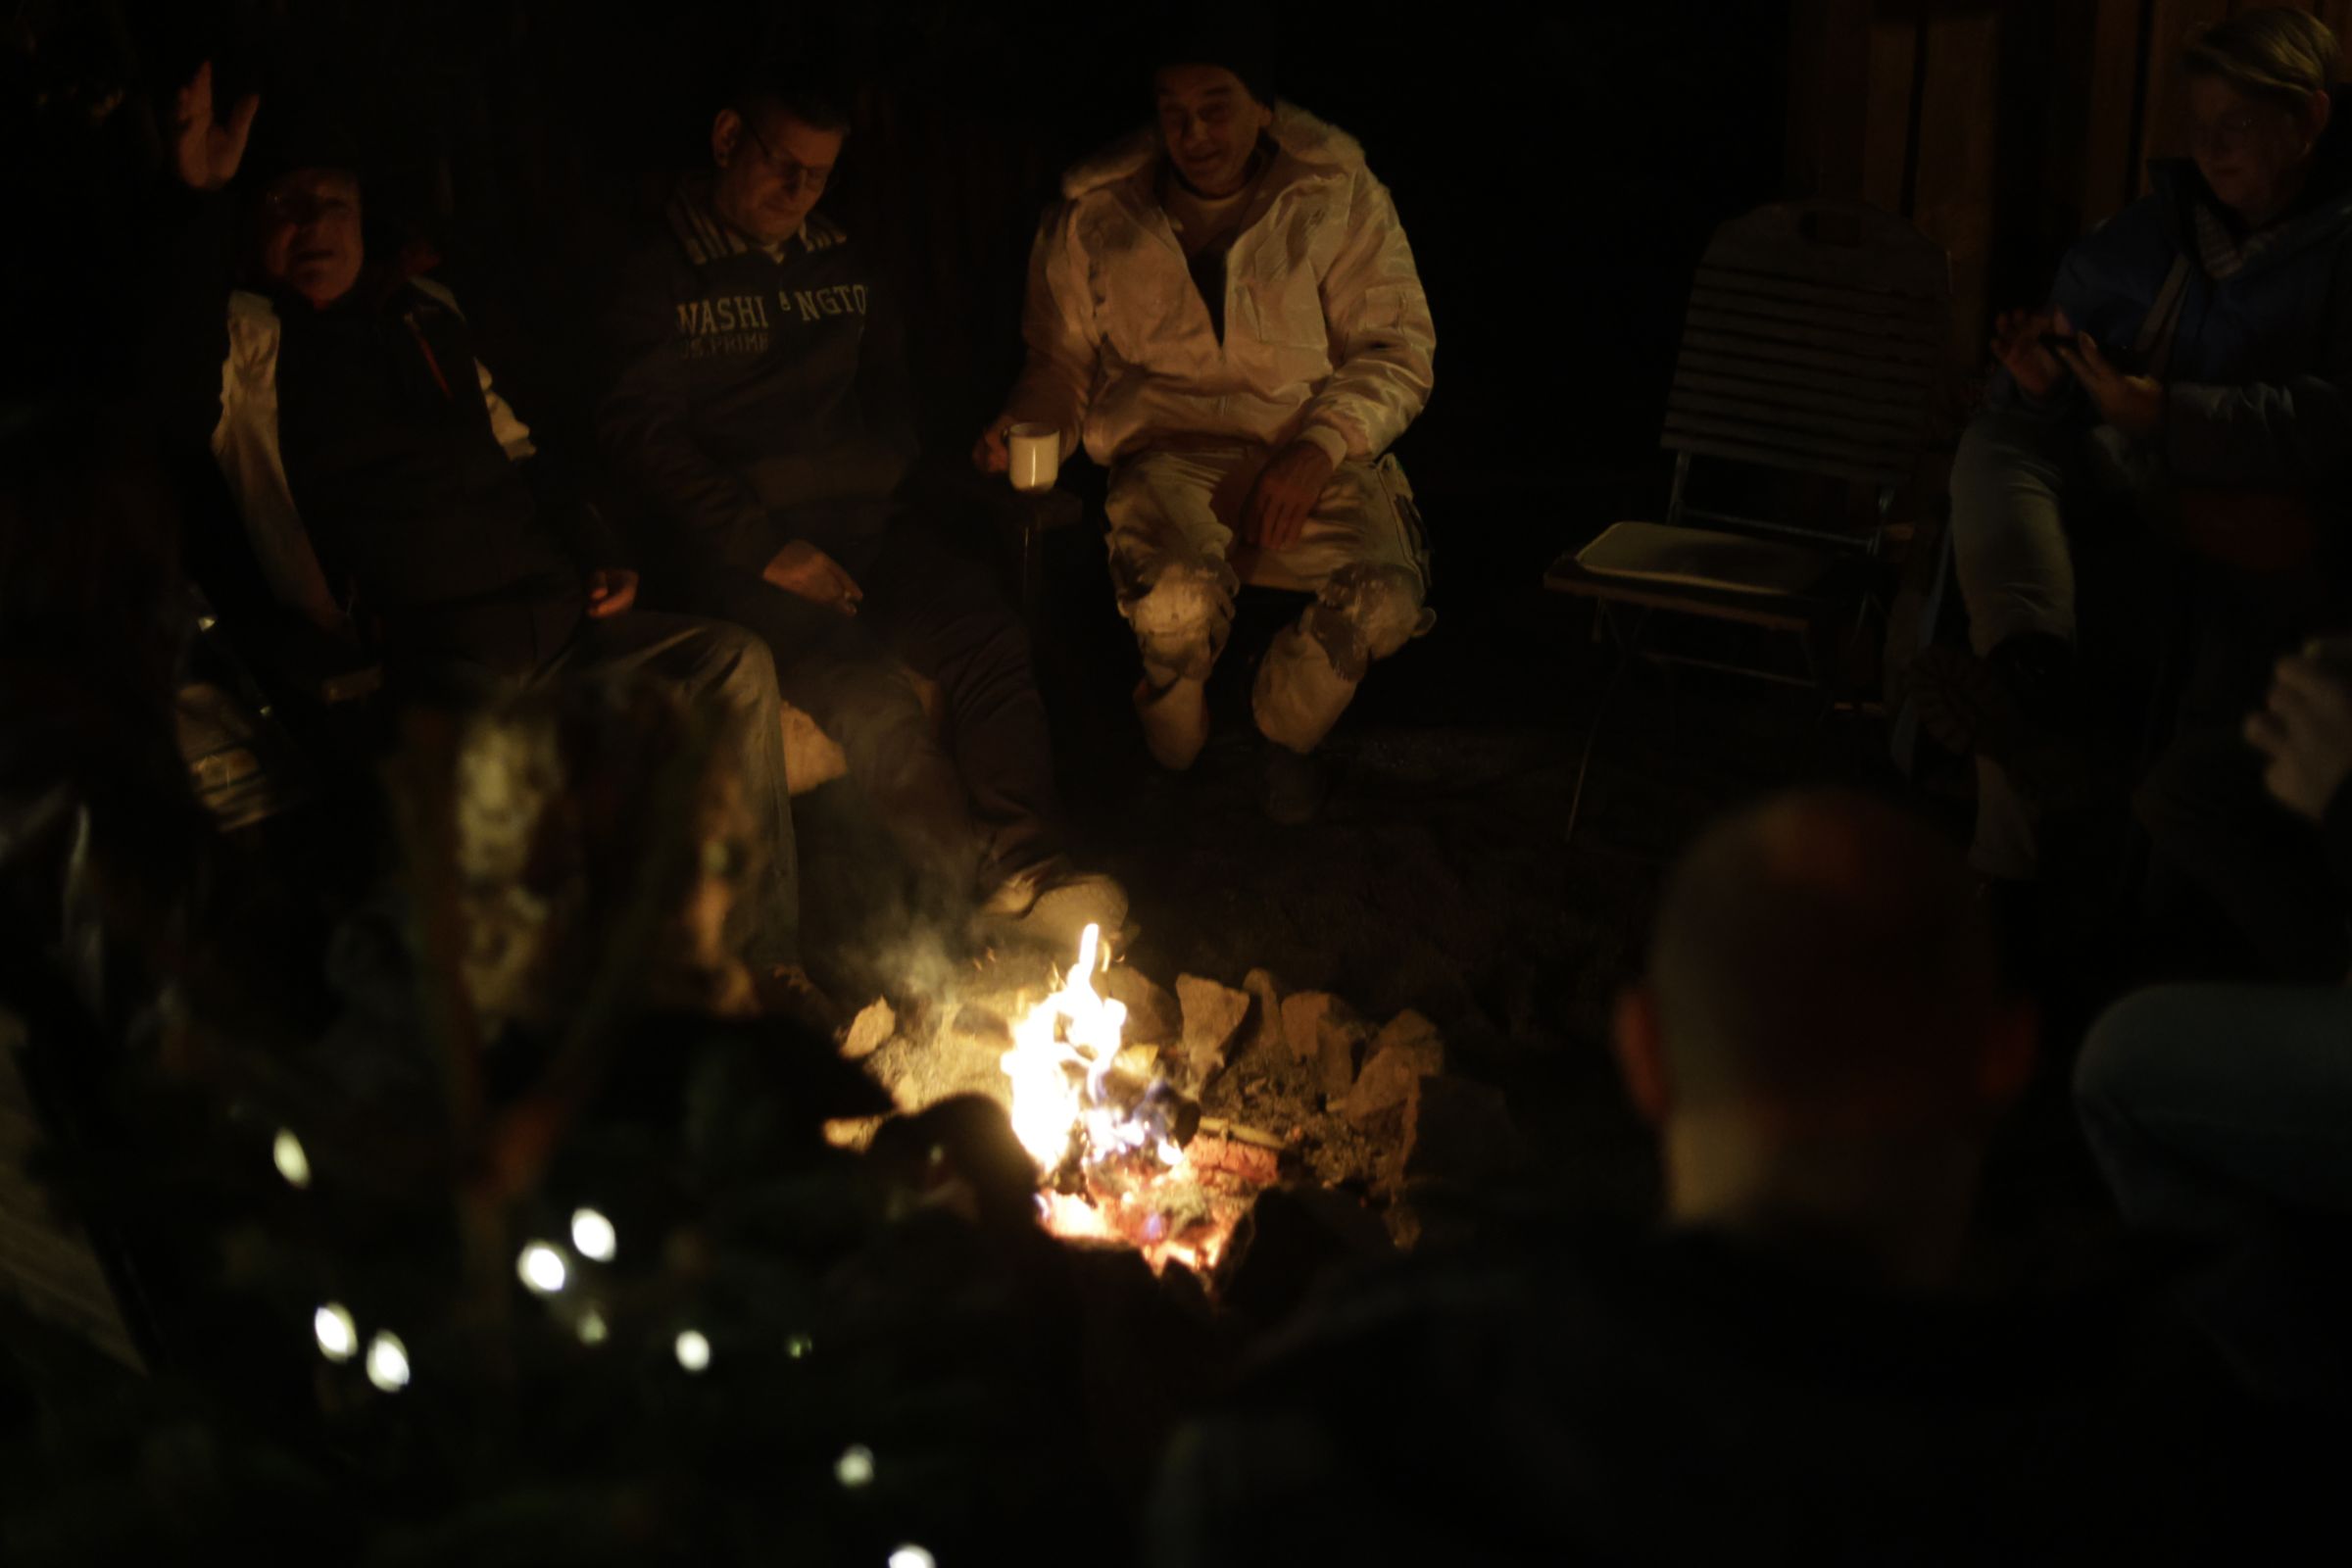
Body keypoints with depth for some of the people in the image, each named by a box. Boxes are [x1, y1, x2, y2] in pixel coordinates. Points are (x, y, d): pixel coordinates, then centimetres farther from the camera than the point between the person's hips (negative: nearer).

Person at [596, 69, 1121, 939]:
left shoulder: (845, 268, 20)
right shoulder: (658, 279, 3)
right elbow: (642, 436, -6)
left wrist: (867, 504, 7)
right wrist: (765, 548, -14)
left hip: (851, 519, 5)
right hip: (730, 539, -5)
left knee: (987, 633, -24)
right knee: (858, 680, -32)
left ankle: (1027, 862, -36)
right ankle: (987, 875, -34)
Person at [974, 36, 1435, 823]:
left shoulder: (1338, 198, 4)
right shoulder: (1097, 217, 7)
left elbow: (1397, 349, 3)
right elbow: (1061, 359, 17)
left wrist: (1318, 450, -13)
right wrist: (1024, 424, -7)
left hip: (1310, 453, 1)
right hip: (1170, 451, -1)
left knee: (1386, 596, -30)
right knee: (1176, 603, -35)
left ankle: (1283, 733, 7)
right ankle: (1172, 762, 3)